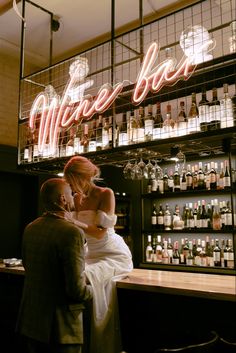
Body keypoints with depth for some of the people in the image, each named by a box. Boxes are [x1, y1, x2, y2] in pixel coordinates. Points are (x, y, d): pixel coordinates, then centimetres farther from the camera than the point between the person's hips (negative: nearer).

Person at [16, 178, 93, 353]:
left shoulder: (30, 228, 0)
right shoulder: (72, 233, -24)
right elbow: (76, 288, -24)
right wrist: (91, 292, -3)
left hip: (31, 320, 7)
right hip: (60, 326, -7)